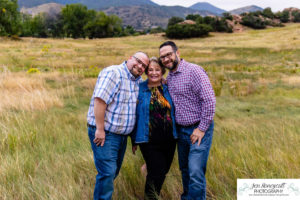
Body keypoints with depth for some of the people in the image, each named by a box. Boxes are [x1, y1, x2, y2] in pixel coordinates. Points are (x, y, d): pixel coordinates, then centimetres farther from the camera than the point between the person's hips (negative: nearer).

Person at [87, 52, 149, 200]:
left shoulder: (138, 81, 11)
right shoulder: (113, 73, -15)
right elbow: (99, 100, -23)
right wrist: (100, 130, -25)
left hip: (122, 135, 9)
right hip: (104, 134, -9)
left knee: (113, 172, 18)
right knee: (107, 173, -9)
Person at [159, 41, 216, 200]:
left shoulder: (194, 71, -14)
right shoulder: (169, 77, 11)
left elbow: (209, 100, -18)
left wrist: (202, 129, -17)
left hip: (198, 130, -7)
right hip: (181, 130, 8)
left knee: (195, 173, -12)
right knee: (185, 170, 18)